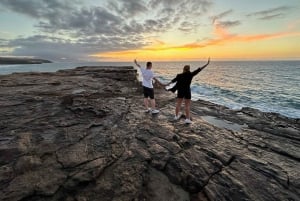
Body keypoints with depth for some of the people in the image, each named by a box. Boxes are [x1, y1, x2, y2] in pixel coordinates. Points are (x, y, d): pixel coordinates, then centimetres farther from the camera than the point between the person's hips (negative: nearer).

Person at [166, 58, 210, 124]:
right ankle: (187, 119, 1)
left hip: (180, 91, 3)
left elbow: (174, 80, 9)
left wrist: (168, 84, 25)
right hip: (187, 91, -3)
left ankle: (176, 116, 27)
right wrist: (207, 64, -4)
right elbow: (198, 70, -8)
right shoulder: (190, 75, -8)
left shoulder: (180, 75, -2)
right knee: (187, 105, 3)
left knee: (178, 104, 14)